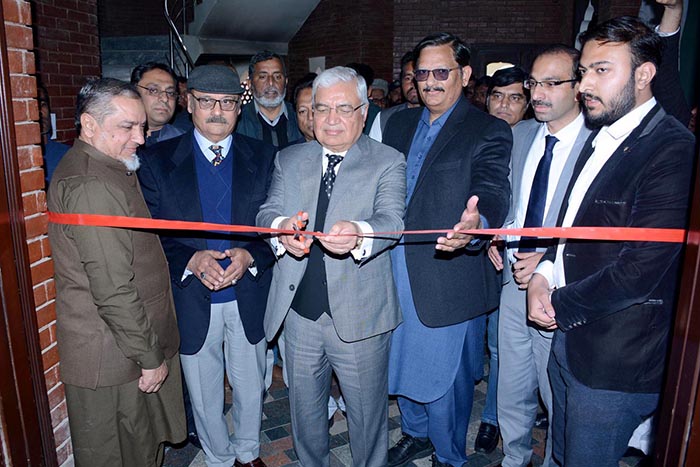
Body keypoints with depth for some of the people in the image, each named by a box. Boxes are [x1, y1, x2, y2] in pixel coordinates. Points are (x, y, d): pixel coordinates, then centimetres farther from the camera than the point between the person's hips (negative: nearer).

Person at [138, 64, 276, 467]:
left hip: (249, 295, 1)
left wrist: (249, 256, -19)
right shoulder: (158, 160, -3)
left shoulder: (263, 157, 0)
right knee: (204, 392, 17)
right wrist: (191, 260, -21)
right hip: (192, 298, 0)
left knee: (250, 385, 19)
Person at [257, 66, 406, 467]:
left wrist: (359, 233, -40)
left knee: (367, 411, 14)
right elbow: (267, 211, 0)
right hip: (299, 311, 4)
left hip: (359, 314, -3)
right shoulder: (290, 160, 8)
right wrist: (282, 227, -25)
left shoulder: (388, 162, -3)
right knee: (304, 407, 22)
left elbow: (391, 219, -17)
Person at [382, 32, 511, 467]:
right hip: (396, 270, 6)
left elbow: (493, 194, -24)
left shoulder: (489, 132, -9)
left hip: (450, 279, -6)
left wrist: (475, 226, -46)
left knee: (446, 377, 9)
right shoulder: (399, 124, 9)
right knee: (404, 362, 22)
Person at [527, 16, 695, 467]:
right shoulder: (602, 138, 10)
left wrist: (560, 305, -12)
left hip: (617, 358, -8)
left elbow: (641, 268, -24)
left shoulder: (673, 151, -19)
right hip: (569, 333, 8)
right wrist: (544, 272, -2)